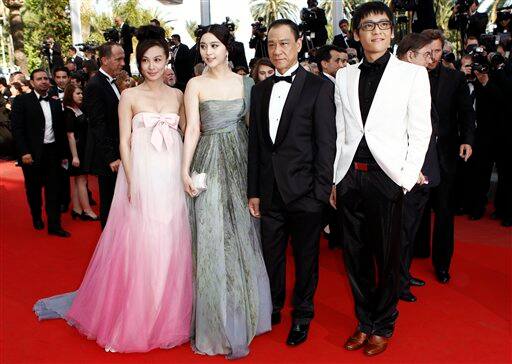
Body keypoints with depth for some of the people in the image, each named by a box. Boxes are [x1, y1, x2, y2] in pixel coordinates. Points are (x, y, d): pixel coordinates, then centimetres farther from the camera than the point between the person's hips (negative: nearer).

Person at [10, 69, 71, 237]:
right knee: (33, 189, 12)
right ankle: (36, 217, 34)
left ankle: (54, 225, 8)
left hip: (52, 152, 3)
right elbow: (17, 128, -10)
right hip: (32, 154, -3)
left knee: (53, 190, 3)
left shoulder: (56, 103, 10)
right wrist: (24, 152, -16)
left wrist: (63, 154, 13)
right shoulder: (21, 100, -4)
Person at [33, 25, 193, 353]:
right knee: (137, 245, 1)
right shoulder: (130, 97, 1)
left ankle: (169, 314, 26)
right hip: (141, 176, -3)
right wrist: (131, 183, -11)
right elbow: (124, 143, -3)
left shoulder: (177, 95, 10)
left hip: (172, 178, 3)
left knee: (170, 246, 9)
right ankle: (135, 317, 18)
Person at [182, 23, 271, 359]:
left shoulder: (245, 83, 6)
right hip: (209, 163, -2)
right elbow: (193, 129, -5)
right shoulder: (196, 85, 1)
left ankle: (243, 314, 27)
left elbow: (254, 125, 6)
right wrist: (186, 170, -13)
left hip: (240, 162, 2)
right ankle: (217, 321, 17)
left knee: (241, 234, 9)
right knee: (212, 238, 1)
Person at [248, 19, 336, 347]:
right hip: (270, 193, 4)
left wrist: (321, 193, -12)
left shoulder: (320, 87, -4)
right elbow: (255, 144, 11)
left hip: (305, 193, -4)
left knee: (305, 258, 11)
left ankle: (302, 316, 31)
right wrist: (254, 191, 8)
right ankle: (273, 309, 35)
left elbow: (326, 144, -7)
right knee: (271, 255, 14)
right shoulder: (261, 90, 11)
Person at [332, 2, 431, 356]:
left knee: (387, 258, 7)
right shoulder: (345, 76, 10)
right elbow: (340, 131, 11)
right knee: (356, 257, 12)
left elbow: (420, 131, -1)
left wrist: (407, 178, -8)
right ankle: (364, 322, 30)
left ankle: (384, 326, 27)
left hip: (387, 178, -3)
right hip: (350, 178, 3)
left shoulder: (413, 74, 1)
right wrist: (335, 180, 8)